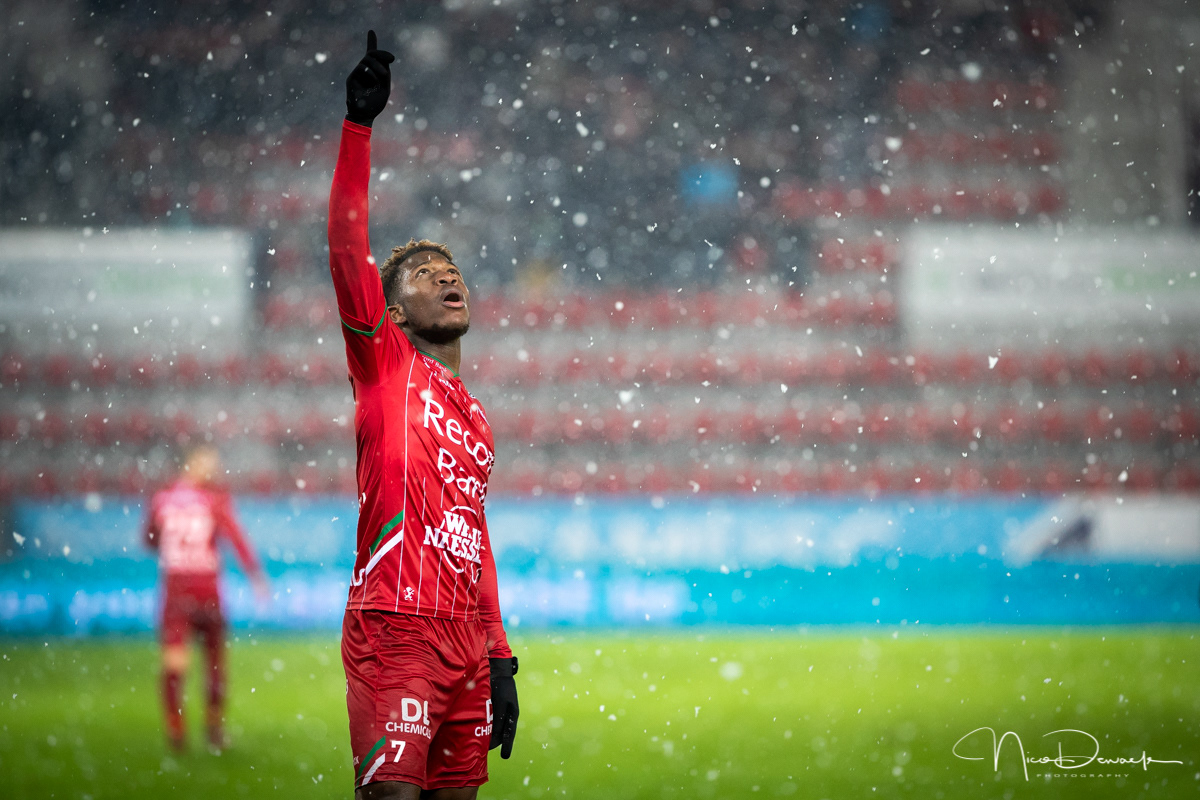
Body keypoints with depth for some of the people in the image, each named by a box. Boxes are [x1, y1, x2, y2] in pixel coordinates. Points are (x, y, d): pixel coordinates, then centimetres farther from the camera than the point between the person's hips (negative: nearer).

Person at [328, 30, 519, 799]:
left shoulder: (476, 419, 22)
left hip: (468, 639, 7)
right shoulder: (385, 365, 5)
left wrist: (500, 659, 16)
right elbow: (348, 246, -8)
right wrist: (360, 123, -15)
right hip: (396, 627, -6)